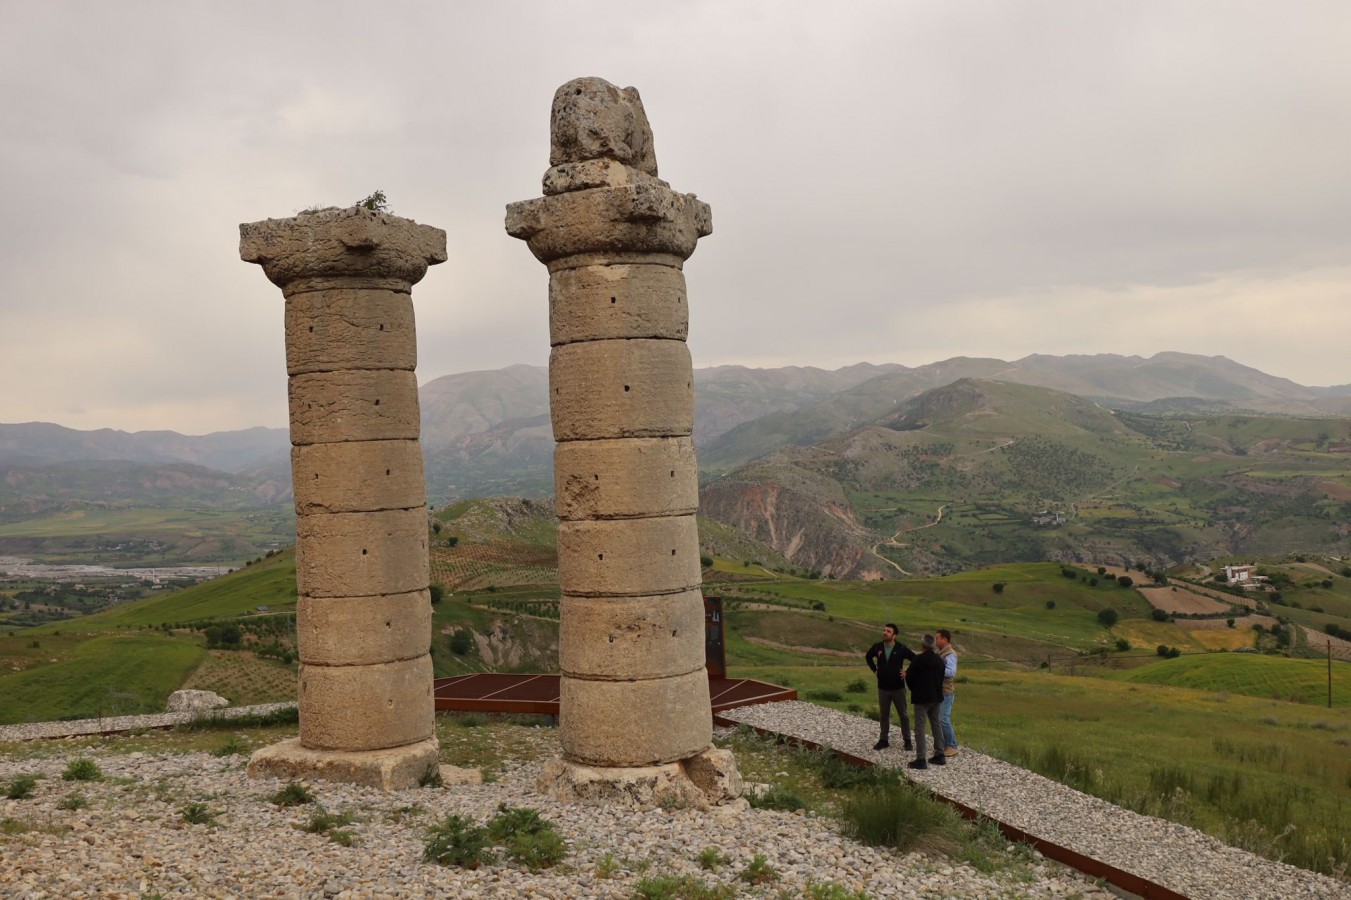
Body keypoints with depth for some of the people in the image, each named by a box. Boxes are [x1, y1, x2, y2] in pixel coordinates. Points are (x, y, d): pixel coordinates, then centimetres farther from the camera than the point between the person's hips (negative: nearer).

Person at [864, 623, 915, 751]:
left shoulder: (901, 648, -14)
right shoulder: (877, 647, -5)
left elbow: (915, 660, -6)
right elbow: (868, 657, 16)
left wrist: (907, 673, -9)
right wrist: (875, 669, 8)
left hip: (898, 687, -3)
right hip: (882, 687, 3)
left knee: (903, 715, 7)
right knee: (884, 715, 12)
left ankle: (907, 740, 17)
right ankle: (883, 740, 20)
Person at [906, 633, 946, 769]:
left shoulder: (919, 659, -15)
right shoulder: (939, 660, 6)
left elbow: (909, 677, -11)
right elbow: (942, 677, 12)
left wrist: (914, 689, 8)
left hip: (921, 698, -7)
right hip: (936, 697, 7)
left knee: (920, 727, -5)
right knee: (936, 724, 18)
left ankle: (920, 759, -8)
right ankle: (940, 755, 22)